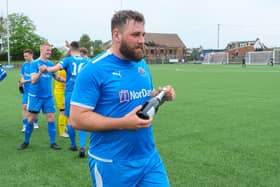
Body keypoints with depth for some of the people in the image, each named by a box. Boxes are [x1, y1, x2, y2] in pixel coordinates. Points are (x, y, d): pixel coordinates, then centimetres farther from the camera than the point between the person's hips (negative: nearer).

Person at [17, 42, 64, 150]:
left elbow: (55, 76, 19)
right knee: (31, 119, 4)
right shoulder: (34, 63, -10)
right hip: (35, 96, -4)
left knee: (51, 118, 0)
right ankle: (26, 142, 20)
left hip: (48, 96, 4)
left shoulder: (50, 63, 5)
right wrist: (40, 72, -38)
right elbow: (33, 80, -19)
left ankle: (53, 142, 8)